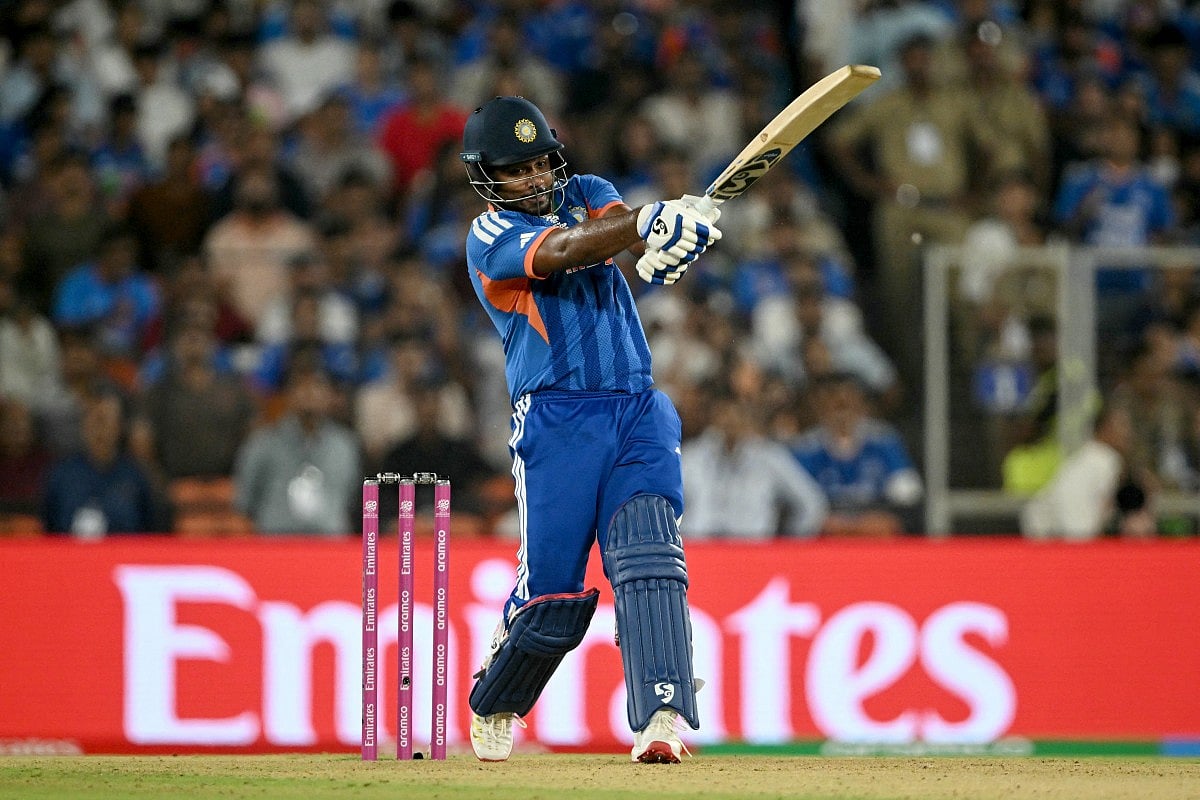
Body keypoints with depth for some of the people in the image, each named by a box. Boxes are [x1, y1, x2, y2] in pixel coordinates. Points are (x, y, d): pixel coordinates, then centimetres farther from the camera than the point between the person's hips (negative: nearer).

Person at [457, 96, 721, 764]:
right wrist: (650, 219, -38)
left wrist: (668, 231, -34)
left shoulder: (587, 194, 16)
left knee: (648, 559, -17)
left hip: (640, 412, 3)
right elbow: (566, 251, -20)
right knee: (553, 594, -3)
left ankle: (662, 719, -28)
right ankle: (492, 707, 25)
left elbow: (614, 225, -8)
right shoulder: (489, 239, 0)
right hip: (557, 419, -3)